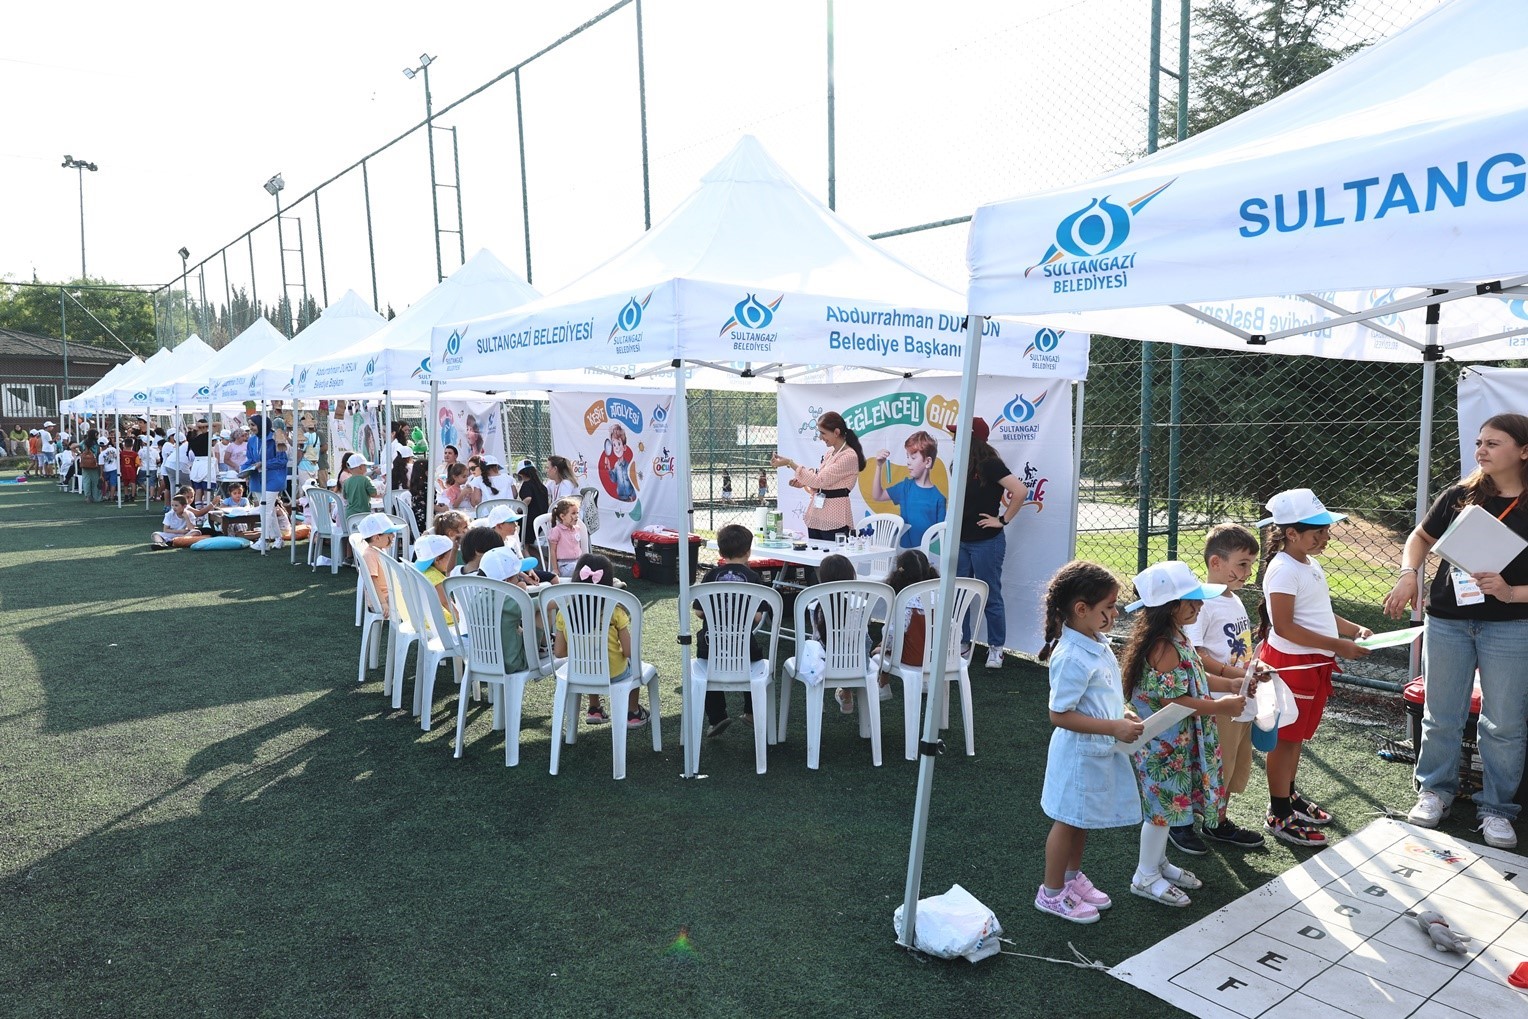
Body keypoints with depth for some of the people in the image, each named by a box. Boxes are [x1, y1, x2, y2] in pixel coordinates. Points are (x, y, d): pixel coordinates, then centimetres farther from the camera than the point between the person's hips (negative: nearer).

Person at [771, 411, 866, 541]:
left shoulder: (849, 456, -14)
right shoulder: (830, 452, 13)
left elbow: (820, 480, -19)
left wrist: (790, 463, -17)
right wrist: (803, 483, 2)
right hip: (815, 517, 8)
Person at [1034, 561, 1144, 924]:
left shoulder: (1098, 642, 0)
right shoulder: (1071, 658, -29)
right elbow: (1060, 715, -27)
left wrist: (1123, 714, 1)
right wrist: (1114, 727, -26)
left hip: (1101, 750, 9)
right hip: (1079, 753, -8)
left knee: (1083, 818, 24)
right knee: (1068, 821, 9)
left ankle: (1072, 877, 44)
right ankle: (1051, 893, 27)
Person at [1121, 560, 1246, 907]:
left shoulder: (1176, 638, 6)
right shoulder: (1165, 648, -27)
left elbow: (1191, 678, 19)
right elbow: (1173, 701, -27)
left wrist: (1229, 685, 11)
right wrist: (1221, 707, -19)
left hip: (1176, 744, 10)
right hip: (1164, 746, -10)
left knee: (1167, 805, 21)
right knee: (1163, 807, 3)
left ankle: (1158, 862, 37)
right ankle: (1146, 877, 19)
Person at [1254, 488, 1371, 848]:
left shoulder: (1311, 565, 11)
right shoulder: (1283, 570, -19)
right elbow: (1284, 627, -24)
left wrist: (1355, 630, 5)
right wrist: (1337, 645, -22)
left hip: (1315, 663, 9)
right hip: (1290, 663, -9)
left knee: (1297, 734, 20)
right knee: (1285, 737, 1)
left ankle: (1290, 796, 35)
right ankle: (1279, 815, 11)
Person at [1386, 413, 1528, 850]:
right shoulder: (1459, 496, 0)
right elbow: (1421, 538, 13)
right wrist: (1409, 574, -3)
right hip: (1447, 621, 2)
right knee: (1441, 716, 12)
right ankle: (1435, 790, 29)